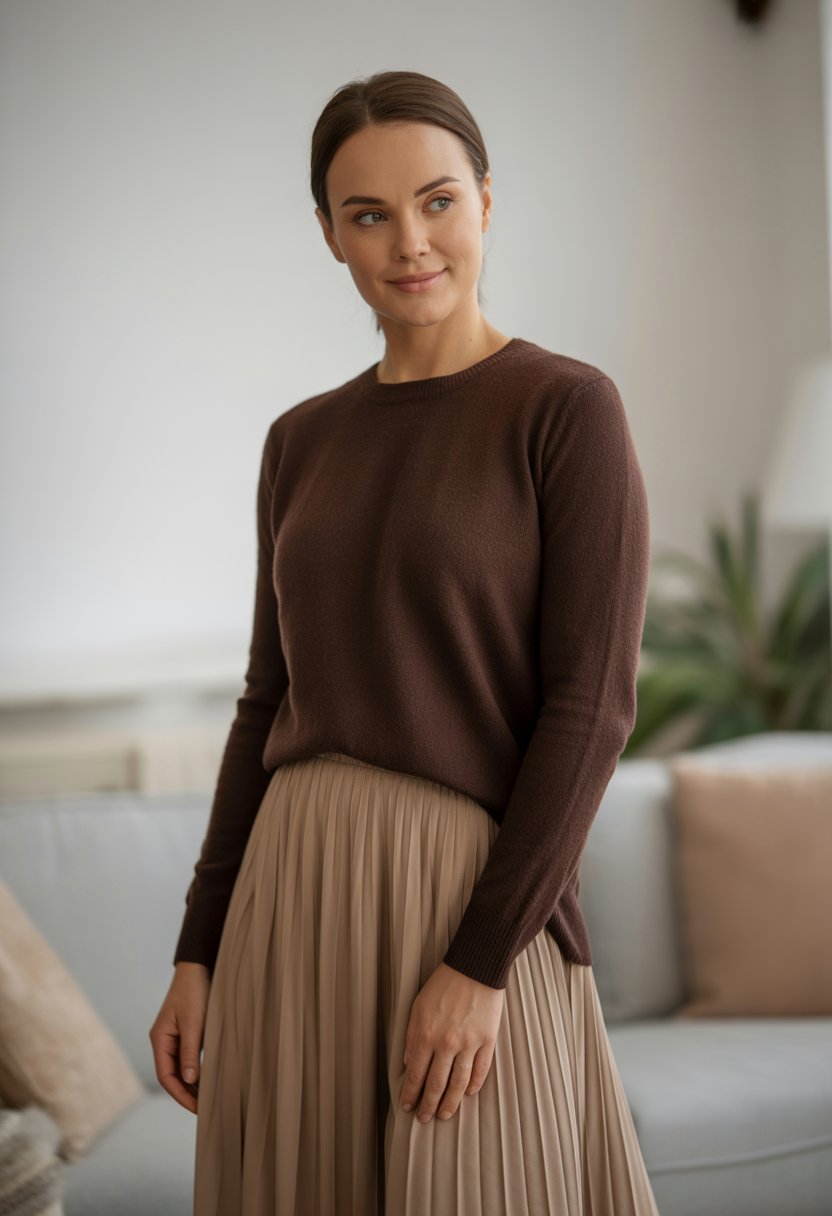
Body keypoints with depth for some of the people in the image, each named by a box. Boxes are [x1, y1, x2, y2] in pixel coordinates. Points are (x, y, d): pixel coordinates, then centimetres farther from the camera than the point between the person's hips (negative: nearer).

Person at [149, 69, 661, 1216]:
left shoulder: (572, 410, -6)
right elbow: (273, 702, 12)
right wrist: (199, 953, 8)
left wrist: (480, 962, -17)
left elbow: (591, 705, -12)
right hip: (294, 904, 6)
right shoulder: (304, 442, 11)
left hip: (473, 900, -5)